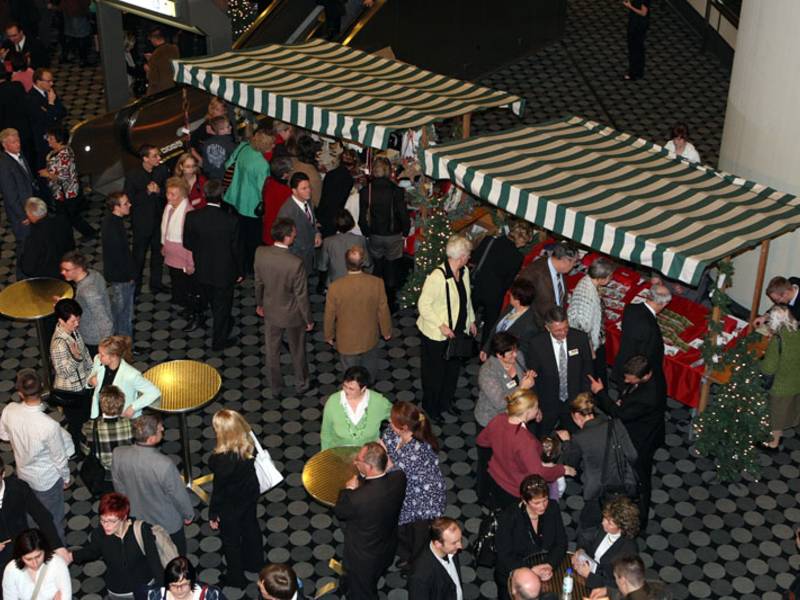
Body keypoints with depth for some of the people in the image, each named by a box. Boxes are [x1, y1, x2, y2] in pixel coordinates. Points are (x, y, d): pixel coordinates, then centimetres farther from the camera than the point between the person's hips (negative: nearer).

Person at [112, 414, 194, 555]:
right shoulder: (165, 465, -38)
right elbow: (179, 494, -21)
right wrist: (188, 514, 0)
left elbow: (119, 487, -6)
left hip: (137, 519, 4)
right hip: (167, 523, -4)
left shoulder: (118, 455, -25)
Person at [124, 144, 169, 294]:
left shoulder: (162, 170, -7)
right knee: (139, 255, 11)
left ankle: (156, 283, 34)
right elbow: (129, 200, -16)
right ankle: (135, 285, 28)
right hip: (142, 222, -4)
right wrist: (147, 192, -27)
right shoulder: (132, 176, -18)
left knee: (158, 252, 17)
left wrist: (159, 191, -22)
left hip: (158, 219, 4)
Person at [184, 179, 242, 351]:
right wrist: (239, 272, 1)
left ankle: (224, 326, 56)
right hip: (224, 272, -3)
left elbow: (187, 243, -6)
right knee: (222, 306, 17)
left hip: (202, 271, 3)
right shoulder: (231, 220, -26)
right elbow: (236, 248, -14)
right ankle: (219, 341, 32)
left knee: (213, 303, 28)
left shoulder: (192, 217, -20)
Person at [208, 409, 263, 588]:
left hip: (230, 506, -6)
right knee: (250, 527, 31)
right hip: (250, 494, 6)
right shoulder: (247, 444, -22)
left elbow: (219, 489, -25)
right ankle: (254, 562, 56)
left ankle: (236, 578, 43)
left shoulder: (222, 459, -40)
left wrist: (213, 514, -9)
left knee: (231, 540, 21)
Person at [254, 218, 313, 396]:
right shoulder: (296, 263, -34)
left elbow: (258, 282, -3)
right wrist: (308, 319, -6)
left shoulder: (260, 253, -20)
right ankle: (301, 384, 45)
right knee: (297, 351, 23)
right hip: (292, 314, -4)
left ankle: (275, 388, 43)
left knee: (272, 351, 24)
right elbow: (301, 295, -22)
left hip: (271, 311, 4)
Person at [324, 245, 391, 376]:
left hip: (347, 341, -2)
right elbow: (383, 311, -10)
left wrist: (329, 336, 6)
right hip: (370, 339, 2)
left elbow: (329, 315, -13)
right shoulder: (376, 283, -24)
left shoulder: (335, 287, -27)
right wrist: (386, 331, 9)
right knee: (370, 373, 30)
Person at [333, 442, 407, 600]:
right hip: (387, 551, 5)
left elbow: (339, 512, -18)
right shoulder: (399, 478, -26)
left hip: (363, 559, -5)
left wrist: (349, 490, -6)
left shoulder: (357, 499, -43)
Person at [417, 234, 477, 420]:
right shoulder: (437, 277, -28)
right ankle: (431, 408, 33)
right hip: (436, 334, -7)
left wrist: (471, 321, 15)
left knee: (453, 368, 22)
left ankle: (446, 403, 44)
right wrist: (441, 326, -25)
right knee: (435, 371, 11)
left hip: (458, 330, 7)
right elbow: (424, 305, -23)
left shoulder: (464, 272, -3)